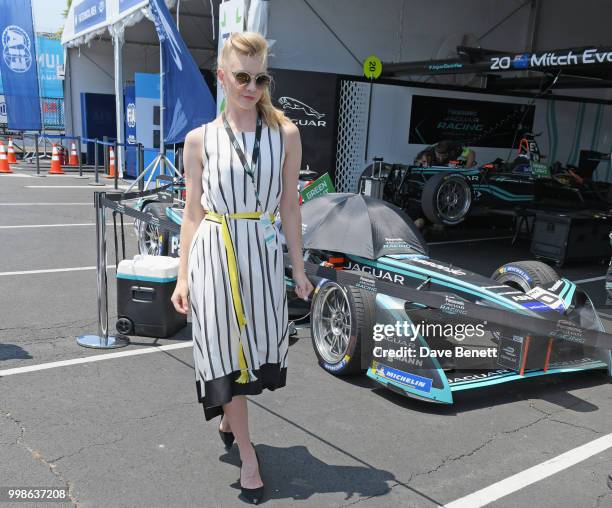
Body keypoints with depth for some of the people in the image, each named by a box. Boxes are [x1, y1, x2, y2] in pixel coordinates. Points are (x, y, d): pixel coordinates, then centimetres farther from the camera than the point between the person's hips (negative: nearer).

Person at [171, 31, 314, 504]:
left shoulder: (285, 133, 2)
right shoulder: (199, 139, 1)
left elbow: (290, 207, 5)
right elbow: (193, 212, 4)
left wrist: (299, 268, 5)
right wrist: (183, 275, 2)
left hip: (263, 254, 1)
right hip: (214, 254, -1)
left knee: (260, 346, 10)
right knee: (225, 352, 5)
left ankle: (228, 416, 42)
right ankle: (247, 453, 23)